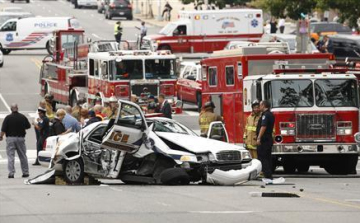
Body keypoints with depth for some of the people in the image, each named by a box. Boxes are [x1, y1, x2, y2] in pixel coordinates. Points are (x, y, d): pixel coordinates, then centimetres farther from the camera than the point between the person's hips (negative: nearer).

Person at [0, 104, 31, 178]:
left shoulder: (8, 118, -9)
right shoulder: (23, 117, -1)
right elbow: (28, 126, 11)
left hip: (10, 138, -2)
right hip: (21, 138, 3)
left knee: (10, 156, 0)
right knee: (23, 156, 12)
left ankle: (11, 173, -8)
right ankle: (25, 172, 17)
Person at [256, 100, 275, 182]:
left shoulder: (265, 115, -14)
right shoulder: (271, 115, 17)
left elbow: (263, 127, -24)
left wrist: (259, 138, -25)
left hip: (263, 139, -10)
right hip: (269, 138, 10)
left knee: (262, 158, -9)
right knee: (267, 157, 12)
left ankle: (267, 176, -16)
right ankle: (269, 176, 14)